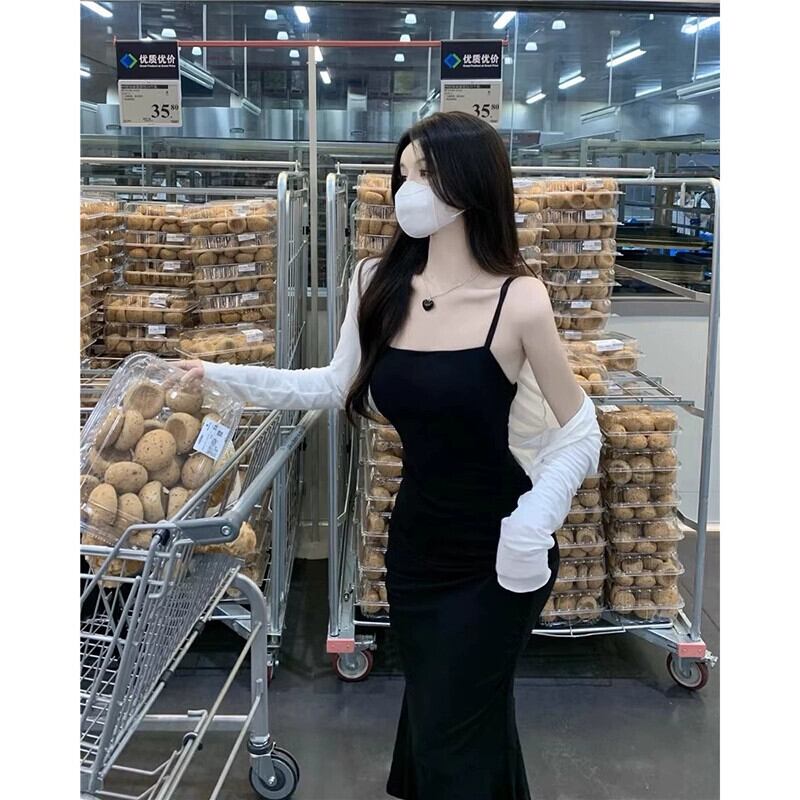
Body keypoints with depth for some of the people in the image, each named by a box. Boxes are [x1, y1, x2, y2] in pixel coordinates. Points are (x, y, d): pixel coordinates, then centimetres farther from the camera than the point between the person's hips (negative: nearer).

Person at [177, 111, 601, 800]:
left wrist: (535, 522, -25)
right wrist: (224, 377, 9)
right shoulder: (377, 284, -3)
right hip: (416, 543, 5)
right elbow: (340, 386, 11)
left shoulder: (518, 300, -18)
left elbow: (581, 434, -11)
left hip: (497, 560, -5)